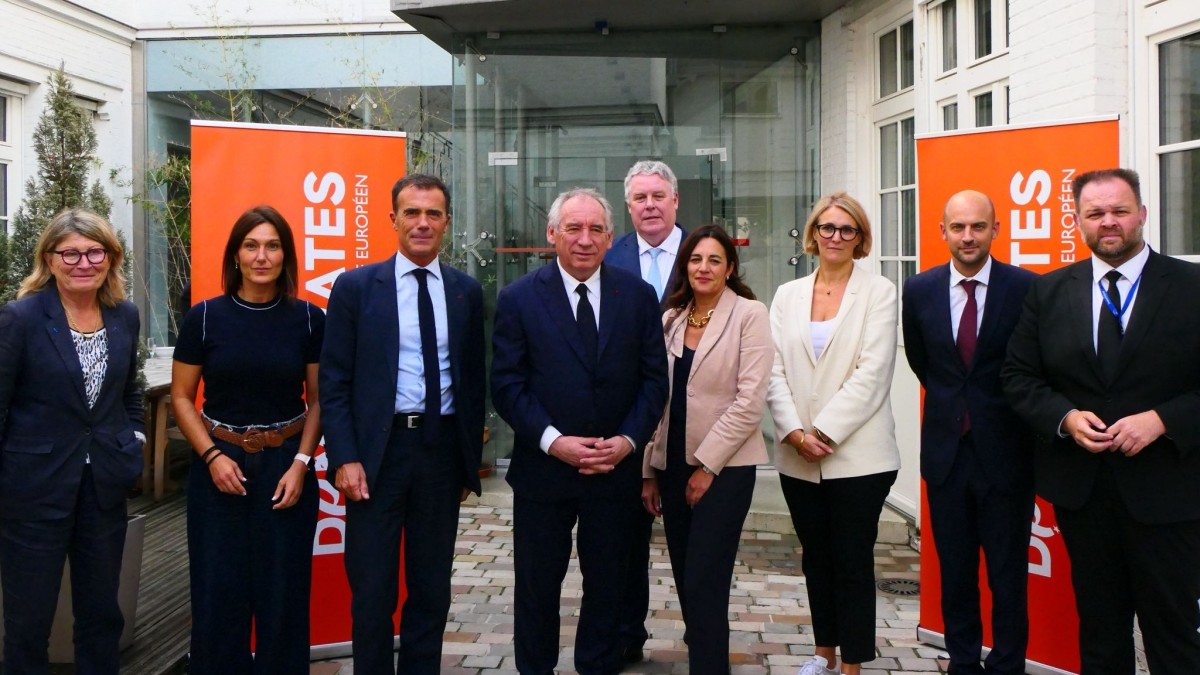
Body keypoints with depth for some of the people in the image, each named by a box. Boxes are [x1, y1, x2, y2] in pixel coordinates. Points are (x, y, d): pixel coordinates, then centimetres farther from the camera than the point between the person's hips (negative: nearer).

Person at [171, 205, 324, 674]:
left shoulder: (308, 319, -1)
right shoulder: (205, 317, -2)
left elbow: (319, 400, 4)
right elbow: (181, 397, 3)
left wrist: (301, 463, -7)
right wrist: (211, 455, -10)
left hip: (286, 465, 0)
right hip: (219, 465, 0)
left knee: (283, 594, 7)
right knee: (218, 592, 6)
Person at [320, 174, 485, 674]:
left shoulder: (466, 291, 6)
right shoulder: (355, 287, -2)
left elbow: (473, 380, 9)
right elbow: (334, 382, -3)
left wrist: (471, 461, 8)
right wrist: (344, 458, -12)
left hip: (442, 449, 3)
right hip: (377, 450, -2)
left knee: (432, 588, 13)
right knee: (372, 591, 6)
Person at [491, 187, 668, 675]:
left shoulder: (638, 296, 1)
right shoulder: (519, 299, -4)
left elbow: (654, 378, 2)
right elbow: (507, 384, -6)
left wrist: (629, 439, -10)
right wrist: (553, 441, -16)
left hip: (615, 467, 2)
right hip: (543, 467, -1)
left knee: (607, 583, 14)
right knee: (537, 585, 11)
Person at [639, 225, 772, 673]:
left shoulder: (749, 314, -7)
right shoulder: (670, 320, 9)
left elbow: (750, 401, -12)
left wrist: (707, 465, -13)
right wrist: (649, 472, 8)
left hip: (723, 467, -5)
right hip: (673, 465, 5)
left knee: (704, 583, -7)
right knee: (685, 579, 12)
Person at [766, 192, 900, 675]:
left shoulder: (878, 292, -1)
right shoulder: (788, 295, 10)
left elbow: (871, 373, -10)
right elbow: (774, 371, 4)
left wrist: (824, 432, -14)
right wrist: (795, 432, -9)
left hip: (857, 454, -4)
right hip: (798, 457, 4)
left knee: (853, 561, 3)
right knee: (816, 558, 14)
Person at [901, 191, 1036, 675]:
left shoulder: (1027, 288, -10)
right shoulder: (920, 290, 1)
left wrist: (994, 408, 5)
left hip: (1005, 452, -3)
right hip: (946, 449, 3)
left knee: (1008, 576, 7)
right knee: (955, 573, 13)